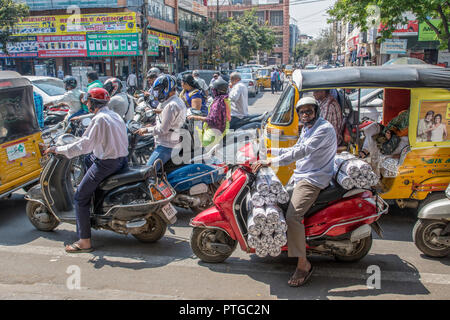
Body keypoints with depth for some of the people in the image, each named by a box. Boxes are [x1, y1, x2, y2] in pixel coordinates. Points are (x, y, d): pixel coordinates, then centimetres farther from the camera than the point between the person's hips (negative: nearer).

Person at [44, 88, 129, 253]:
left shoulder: (99, 119, -16)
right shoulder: (114, 115, 12)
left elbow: (84, 144, -19)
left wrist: (57, 149, -11)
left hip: (107, 164, -9)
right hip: (121, 160, 9)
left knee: (80, 198, -1)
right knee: (88, 160, 36)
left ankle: (84, 241, -3)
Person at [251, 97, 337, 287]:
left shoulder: (324, 129, -17)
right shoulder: (307, 129, 16)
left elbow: (302, 150, -28)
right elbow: (295, 150, 26)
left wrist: (271, 162, -33)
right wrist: (271, 151, 18)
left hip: (313, 179, -10)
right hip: (301, 176, 10)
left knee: (293, 215, -24)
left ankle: (303, 264, -18)